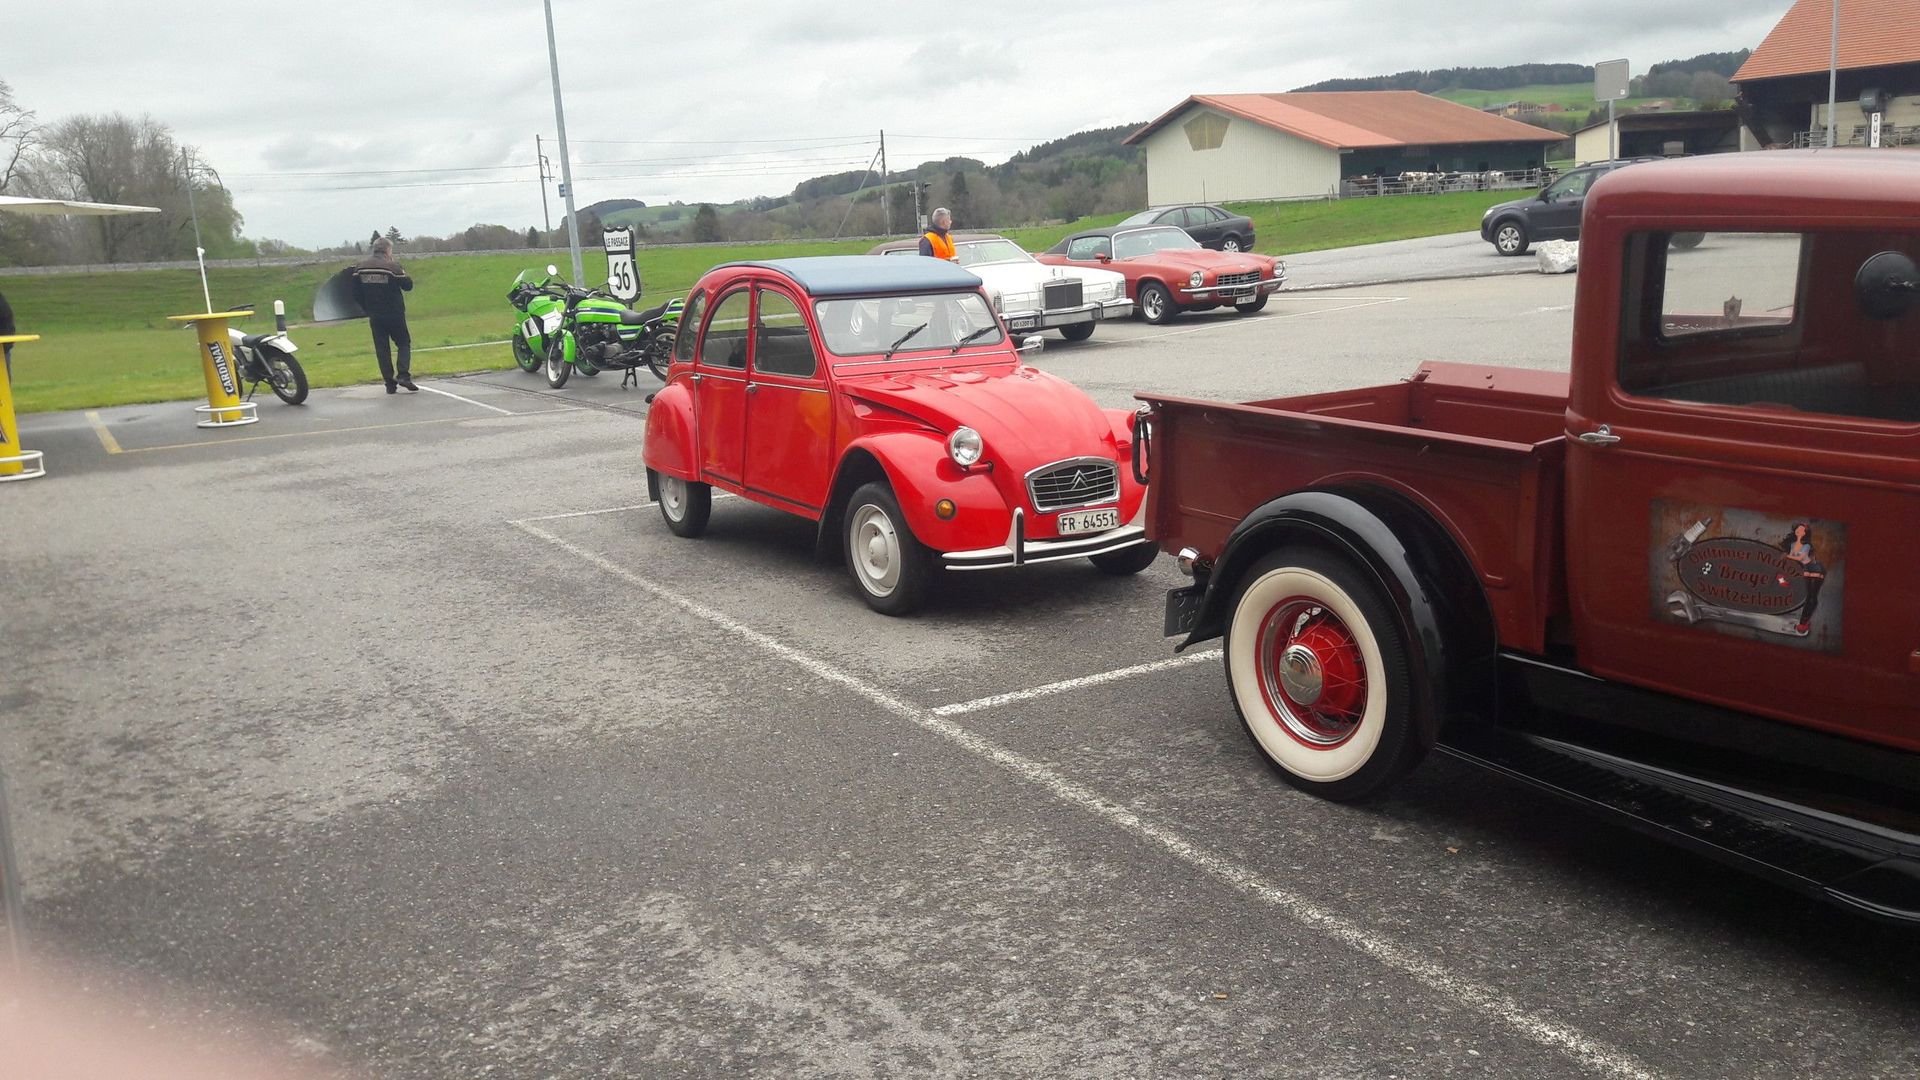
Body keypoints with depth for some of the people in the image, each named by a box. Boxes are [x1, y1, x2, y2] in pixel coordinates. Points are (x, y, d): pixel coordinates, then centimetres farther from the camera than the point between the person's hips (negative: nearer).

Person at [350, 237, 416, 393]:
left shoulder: (360, 268, 3)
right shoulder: (392, 267, -12)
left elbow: (356, 294, 5)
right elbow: (408, 285, -6)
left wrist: (367, 309, 16)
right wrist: (401, 273, 8)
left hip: (374, 317, 4)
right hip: (394, 314, -3)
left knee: (381, 349, 8)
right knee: (404, 343, 9)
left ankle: (390, 383, 6)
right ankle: (403, 375, -10)